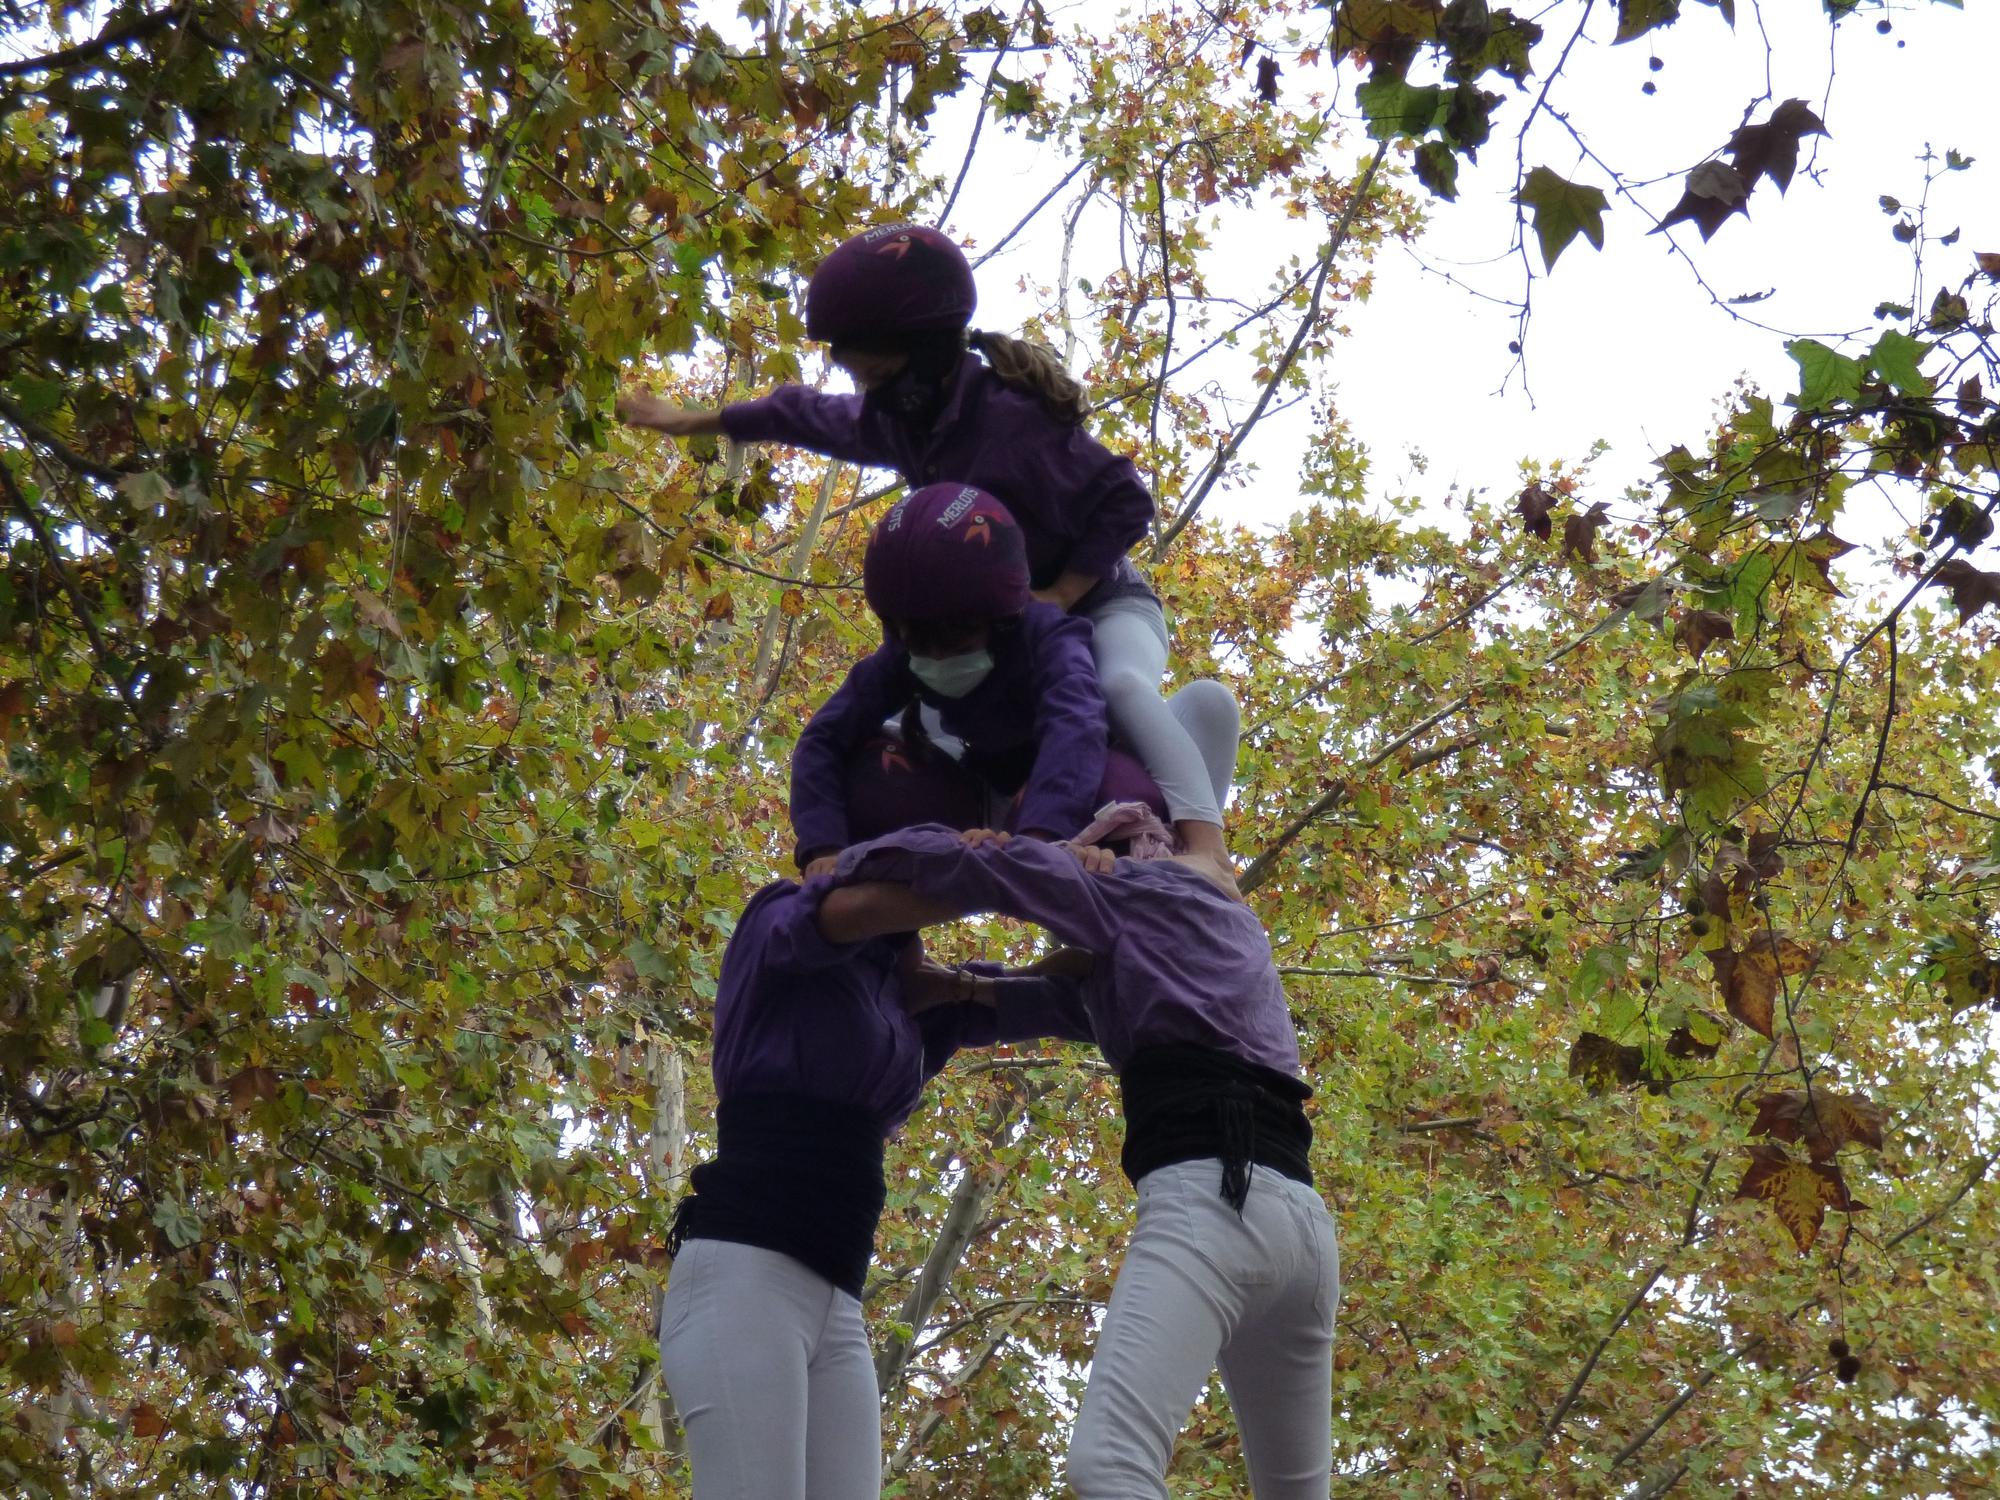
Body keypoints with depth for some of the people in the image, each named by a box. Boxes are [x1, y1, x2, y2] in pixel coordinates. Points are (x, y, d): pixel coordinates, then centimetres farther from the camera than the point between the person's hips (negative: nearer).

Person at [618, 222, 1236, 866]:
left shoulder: (1014, 423, -30)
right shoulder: (901, 421, -4)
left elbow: (1124, 504, -25)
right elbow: (811, 417, 15)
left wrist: (1059, 596, -29)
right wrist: (689, 422, 26)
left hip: (1099, 604, -9)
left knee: (1121, 685, -40)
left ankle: (1206, 855, -53)